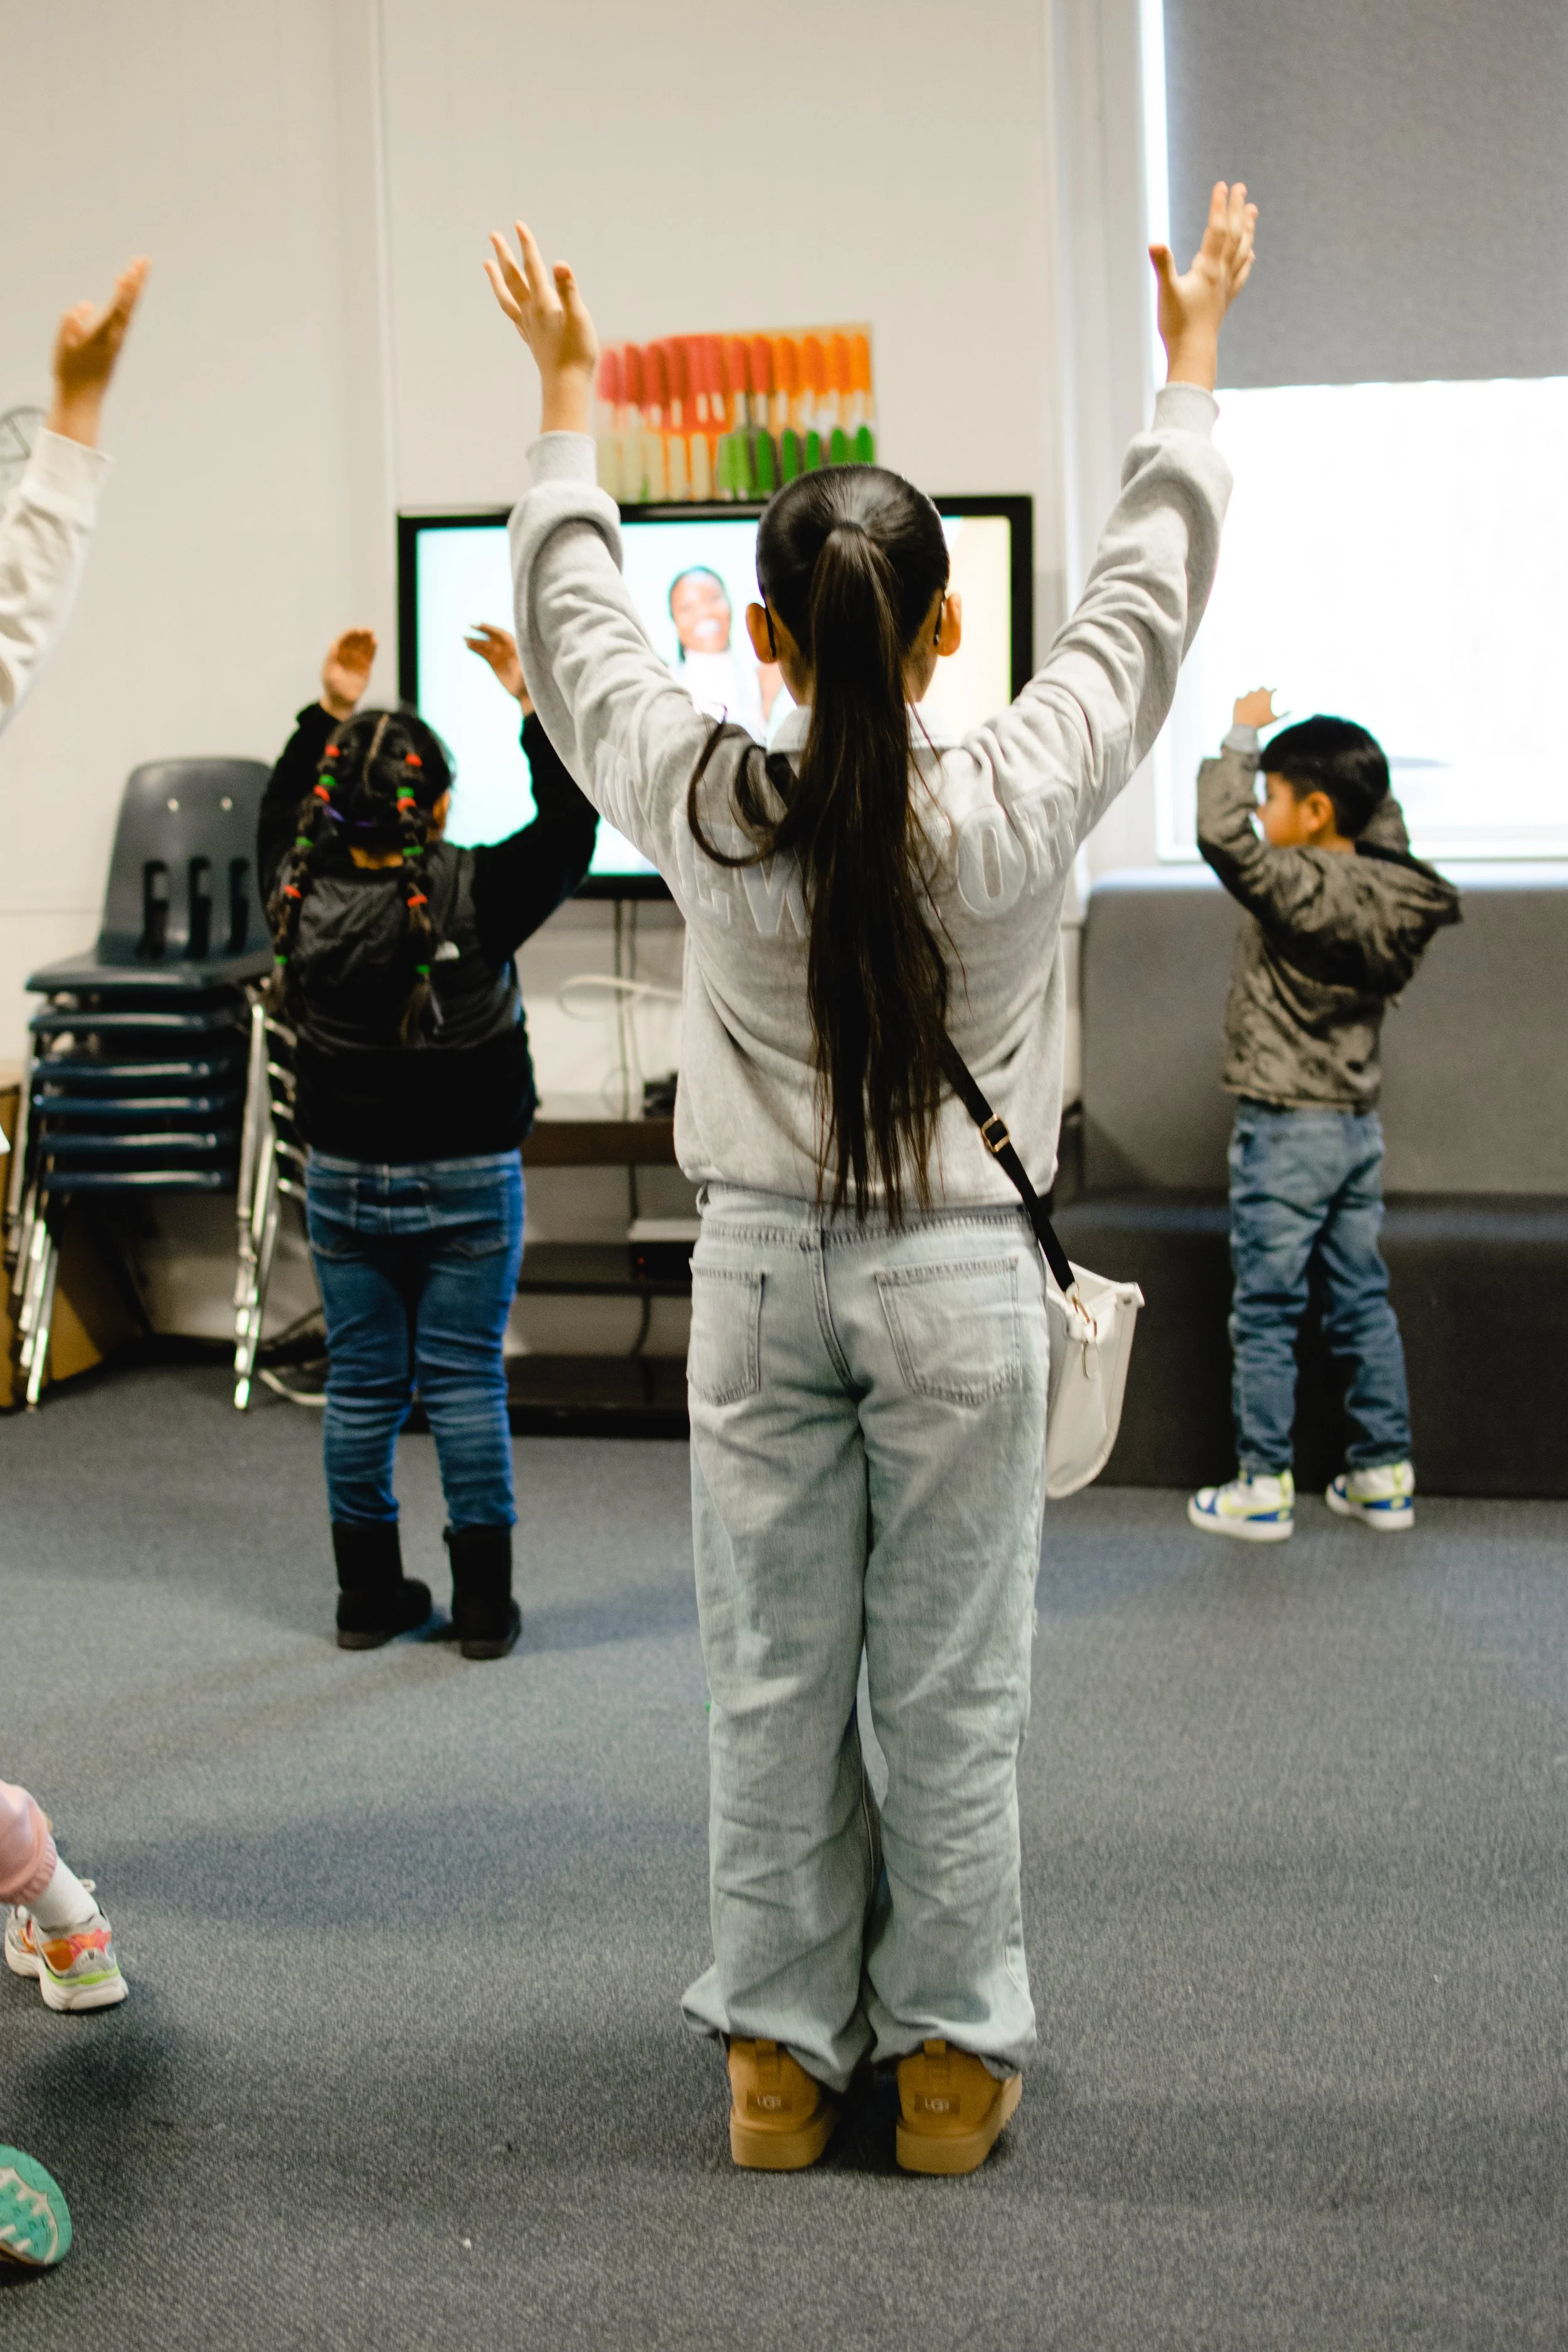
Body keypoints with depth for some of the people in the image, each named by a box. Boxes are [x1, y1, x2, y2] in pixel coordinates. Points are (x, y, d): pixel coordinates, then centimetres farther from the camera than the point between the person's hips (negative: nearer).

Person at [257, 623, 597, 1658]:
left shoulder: (302, 901, -7)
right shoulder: (476, 898, -18)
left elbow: (279, 822, 14)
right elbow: (570, 826, -7)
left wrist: (327, 713, 11)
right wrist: (530, 702, -5)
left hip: (344, 1178, 3)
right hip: (469, 1181, -3)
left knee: (363, 1387, 10)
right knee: (467, 1382, 4)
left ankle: (370, 1595, 19)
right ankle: (483, 1604, 10)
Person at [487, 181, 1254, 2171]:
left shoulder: (705, 810, -11)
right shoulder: (1017, 805, -13)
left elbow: (573, 608, 6)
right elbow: (1146, 593, 3)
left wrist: (567, 390, 21)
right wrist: (1190, 361, 17)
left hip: (761, 1272, 1)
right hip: (962, 1279, -1)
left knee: (772, 1687, 11)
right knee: (952, 1694, 8)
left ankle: (780, 2058, 22)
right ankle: (950, 2059, 20)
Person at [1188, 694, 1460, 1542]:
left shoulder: (1299, 889, -20)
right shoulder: (1387, 885, 2)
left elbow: (1221, 831, -31)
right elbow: (1384, 818, 24)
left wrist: (1243, 736, -18)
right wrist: (1350, 764, 13)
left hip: (1286, 1130, -8)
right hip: (1358, 1126, 8)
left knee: (1265, 1315, 0)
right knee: (1363, 1304, 14)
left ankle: (1263, 1488, 5)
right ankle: (1384, 1473, 19)